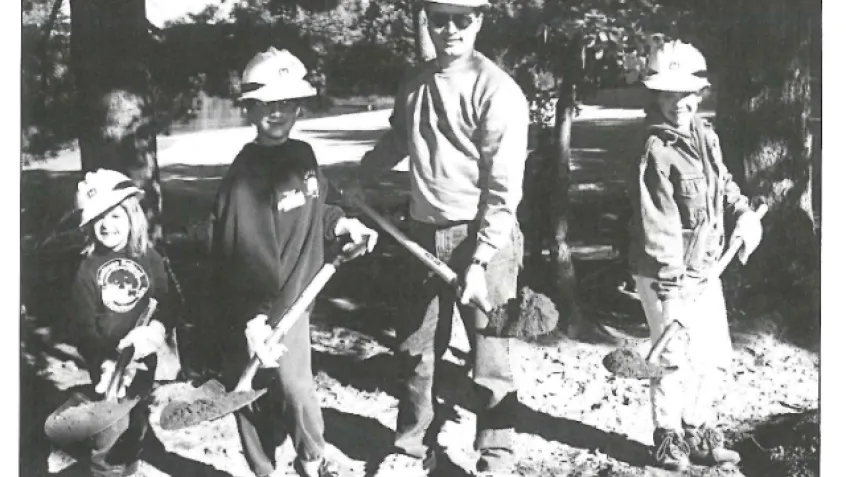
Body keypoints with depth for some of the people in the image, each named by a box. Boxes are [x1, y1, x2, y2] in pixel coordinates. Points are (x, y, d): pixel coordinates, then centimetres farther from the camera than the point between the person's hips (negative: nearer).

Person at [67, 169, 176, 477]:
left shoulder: (149, 259, -5)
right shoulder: (88, 267, -11)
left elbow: (168, 305, -4)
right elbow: (82, 325, -13)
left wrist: (155, 330, -26)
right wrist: (105, 361, -27)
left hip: (144, 355, 3)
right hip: (107, 357, -3)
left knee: (137, 422, 19)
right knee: (113, 425, -6)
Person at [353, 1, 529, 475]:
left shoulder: (497, 91, -13)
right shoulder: (415, 84, 8)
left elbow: (503, 190, -17)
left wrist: (479, 261, -22)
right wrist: (361, 182, 31)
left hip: (482, 238, -6)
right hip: (425, 234, 7)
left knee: (490, 359, 2)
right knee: (415, 349, 16)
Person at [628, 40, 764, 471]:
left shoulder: (706, 136, 5)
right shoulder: (654, 152, -19)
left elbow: (723, 184, 20)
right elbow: (658, 224, -23)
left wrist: (745, 217, 1)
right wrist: (669, 287, -26)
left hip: (706, 270, 8)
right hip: (667, 275, -8)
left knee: (714, 356, 16)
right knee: (675, 357, -1)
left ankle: (698, 434, 32)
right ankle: (669, 438, 19)